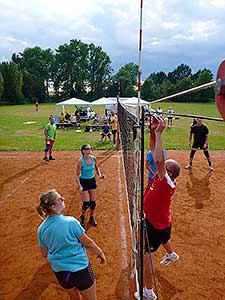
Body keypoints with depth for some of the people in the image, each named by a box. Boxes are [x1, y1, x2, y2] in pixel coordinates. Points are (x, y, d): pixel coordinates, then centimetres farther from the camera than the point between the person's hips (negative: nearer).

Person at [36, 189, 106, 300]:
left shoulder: (41, 229, -9)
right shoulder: (70, 222, -25)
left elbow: (45, 254, 4)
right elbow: (88, 243, -14)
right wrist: (100, 253, 4)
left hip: (59, 272, 5)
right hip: (80, 269, -5)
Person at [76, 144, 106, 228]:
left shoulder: (93, 158, -8)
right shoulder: (80, 161, -20)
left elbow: (97, 168, 12)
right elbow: (77, 175, -14)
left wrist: (100, 175, -5)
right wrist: (79, 186, -25)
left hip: (92, 181, 4)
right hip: (83, 181, -4)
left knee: (93, 202, 8)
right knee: (86, 203, -4)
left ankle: (91, 217, 32)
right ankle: (82, 217, 27)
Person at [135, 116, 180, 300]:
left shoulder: (168, 184, -33)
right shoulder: (159, 177, -12)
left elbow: (158, 160, -50)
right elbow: (154, 151, -11)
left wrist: (159, 133, -48)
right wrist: (153, 131, -23)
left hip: (157, 224, -9)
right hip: (158, 220, 9)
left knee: (146, 254, 2)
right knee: (162, 238, 38)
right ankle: (171, 255, 69)